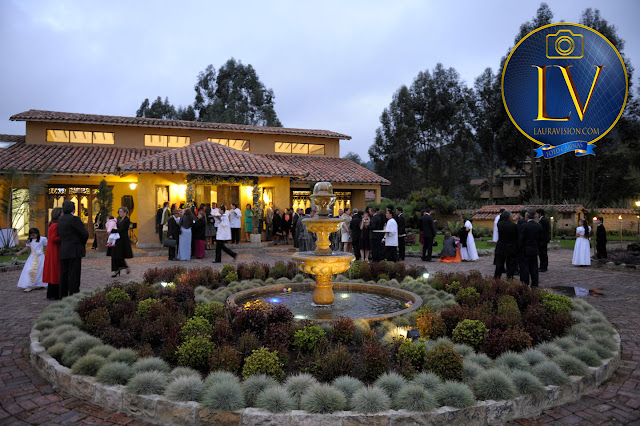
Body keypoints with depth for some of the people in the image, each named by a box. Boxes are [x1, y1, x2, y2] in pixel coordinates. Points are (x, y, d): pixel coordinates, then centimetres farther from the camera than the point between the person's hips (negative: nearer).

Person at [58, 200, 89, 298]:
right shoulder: (74, 219, -11)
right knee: (74, 275, -5)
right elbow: (85, 234, -12)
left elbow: (60, 235, 10)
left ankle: (63, 296, 18)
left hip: (63, 252, 7)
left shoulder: (60, 219, 12)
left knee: (64, 274, 12)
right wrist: (82, 244, 7)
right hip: (74, 251, -7)